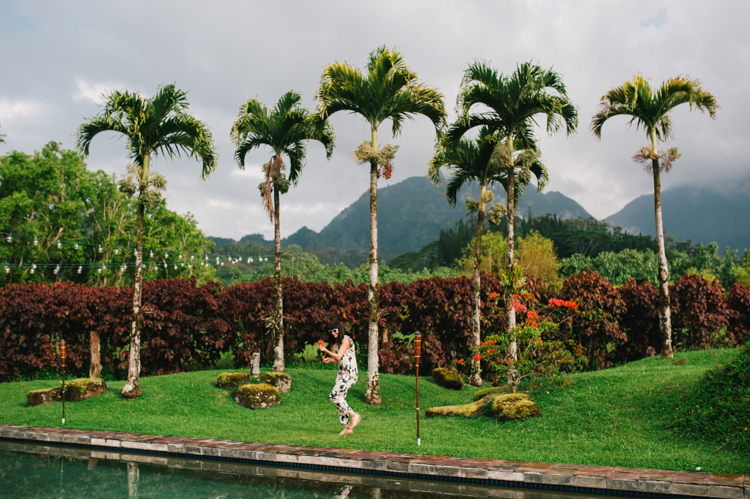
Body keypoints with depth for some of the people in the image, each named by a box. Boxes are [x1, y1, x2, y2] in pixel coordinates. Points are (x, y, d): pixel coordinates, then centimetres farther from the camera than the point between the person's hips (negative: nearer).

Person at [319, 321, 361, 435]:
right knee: (340, 399, 4)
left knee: (334, 396, -17)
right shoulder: (338, 342, 18)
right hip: (342, 373, 9)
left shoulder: (346, 340, -9)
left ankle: (354, 415, -9)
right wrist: (330, 360, 9)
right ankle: (347, 427, 9)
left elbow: (339, 356, -15)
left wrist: (325, 350, -10)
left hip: (349, 373, -9)